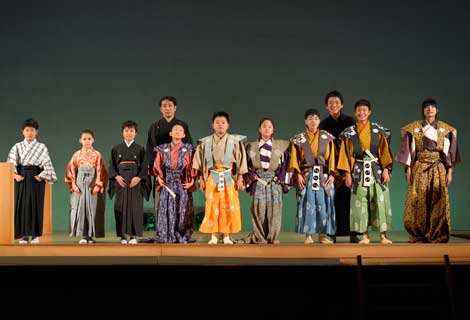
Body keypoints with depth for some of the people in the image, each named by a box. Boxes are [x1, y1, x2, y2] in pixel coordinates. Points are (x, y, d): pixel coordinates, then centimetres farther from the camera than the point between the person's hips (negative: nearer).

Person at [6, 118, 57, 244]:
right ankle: (24, 235, 5)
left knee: (35, 204, -2)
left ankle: (35, 234, 5)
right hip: (21, 178, 1)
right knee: (21, 204, 0)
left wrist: (41, 176, -10)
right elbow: (11, 162, 1)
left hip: (36, 178, -1)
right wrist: (15, 175, -11)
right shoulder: (17, 146, 8)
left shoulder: (42, 147, 5)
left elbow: (47, 164, 1)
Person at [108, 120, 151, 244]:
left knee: (135, 206, -3)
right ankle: (123, 235, 5)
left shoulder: (140, 149, 6)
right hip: (120, 180, 1)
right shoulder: (116, 148, 9)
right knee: (121, 207, 0)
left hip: (135, 180, -1)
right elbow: (112, 165, 6)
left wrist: (138, 177, -14)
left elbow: (144, 166, 1)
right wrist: (116, 176, -10)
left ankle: (134, 235, 2)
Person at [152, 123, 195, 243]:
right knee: (167, 212, 1)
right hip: (167, 184, 1)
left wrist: (192, 181, -9)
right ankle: (167, 237, 10)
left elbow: (192, 167, 1)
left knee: (182, 212, 1)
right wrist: (159, 178, -5)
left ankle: (182, 238, 10)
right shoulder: (163, 149, 4)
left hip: (183, 185, -1)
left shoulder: (188, 149, 0)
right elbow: (157, 166, 8)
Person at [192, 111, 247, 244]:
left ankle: (226, 236, 10)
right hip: (212, 177, 1)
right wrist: (201, 178, 4)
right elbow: (200, 161, 8)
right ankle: (213, 236, 8)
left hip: (229, 178, -1)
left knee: (229, 207, 0)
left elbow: (241, 160, 0)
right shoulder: (205, 142, 4)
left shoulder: (235, 141, -1)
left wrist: (240, 178, -3)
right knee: (212, 207, 0)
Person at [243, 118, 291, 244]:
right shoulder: (251, 146, 11)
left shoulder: (282, 145, 9)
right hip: (258, 181, 0)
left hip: (275, 181, 0)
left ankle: (272, 238, 6)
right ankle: (260, 238, 7)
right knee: (258, 210, -3)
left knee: (274, 209, -4)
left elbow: (285, 163, 6)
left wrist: (282, 179, -3)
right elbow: (246, 164, 10)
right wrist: (251, 176, -4)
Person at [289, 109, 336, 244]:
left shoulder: (327, 138, 6)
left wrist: (332, 174, -6)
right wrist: (298, 174, -10)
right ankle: (308, 235, 2)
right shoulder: (298, 139, 4)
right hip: (306, 176, -1)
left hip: (324, 175, 1)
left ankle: (323, 234, 7)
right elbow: (295, 158, 1)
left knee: (324, 205, 0)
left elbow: (331, 157, 3)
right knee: (307, 205, -3)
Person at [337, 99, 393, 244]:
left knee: (380, 201, -4)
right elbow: (346, 153, 3)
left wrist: (386, 170, -5)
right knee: (360, 202, -1)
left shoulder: (379, 130, 5)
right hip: (358, 171, 0)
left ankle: (383, 235, 2)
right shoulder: (349, 132, 4)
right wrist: (347, 173, -3)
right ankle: (365, 236, 5)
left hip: (377, 169, 0)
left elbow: (384, 151, 4)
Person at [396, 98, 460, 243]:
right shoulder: (413, 128, 5)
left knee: (438, 202, -3)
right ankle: (418, 235, 6)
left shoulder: (446, 129, 7)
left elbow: (449, 152, 7)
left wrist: (449, 171, 0)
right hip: (419, 169, -1)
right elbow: (408, 150, 2)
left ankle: (437, 236, 5)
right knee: (418, 202, -3)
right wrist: (408, 170, -5)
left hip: (438, 169, 1)